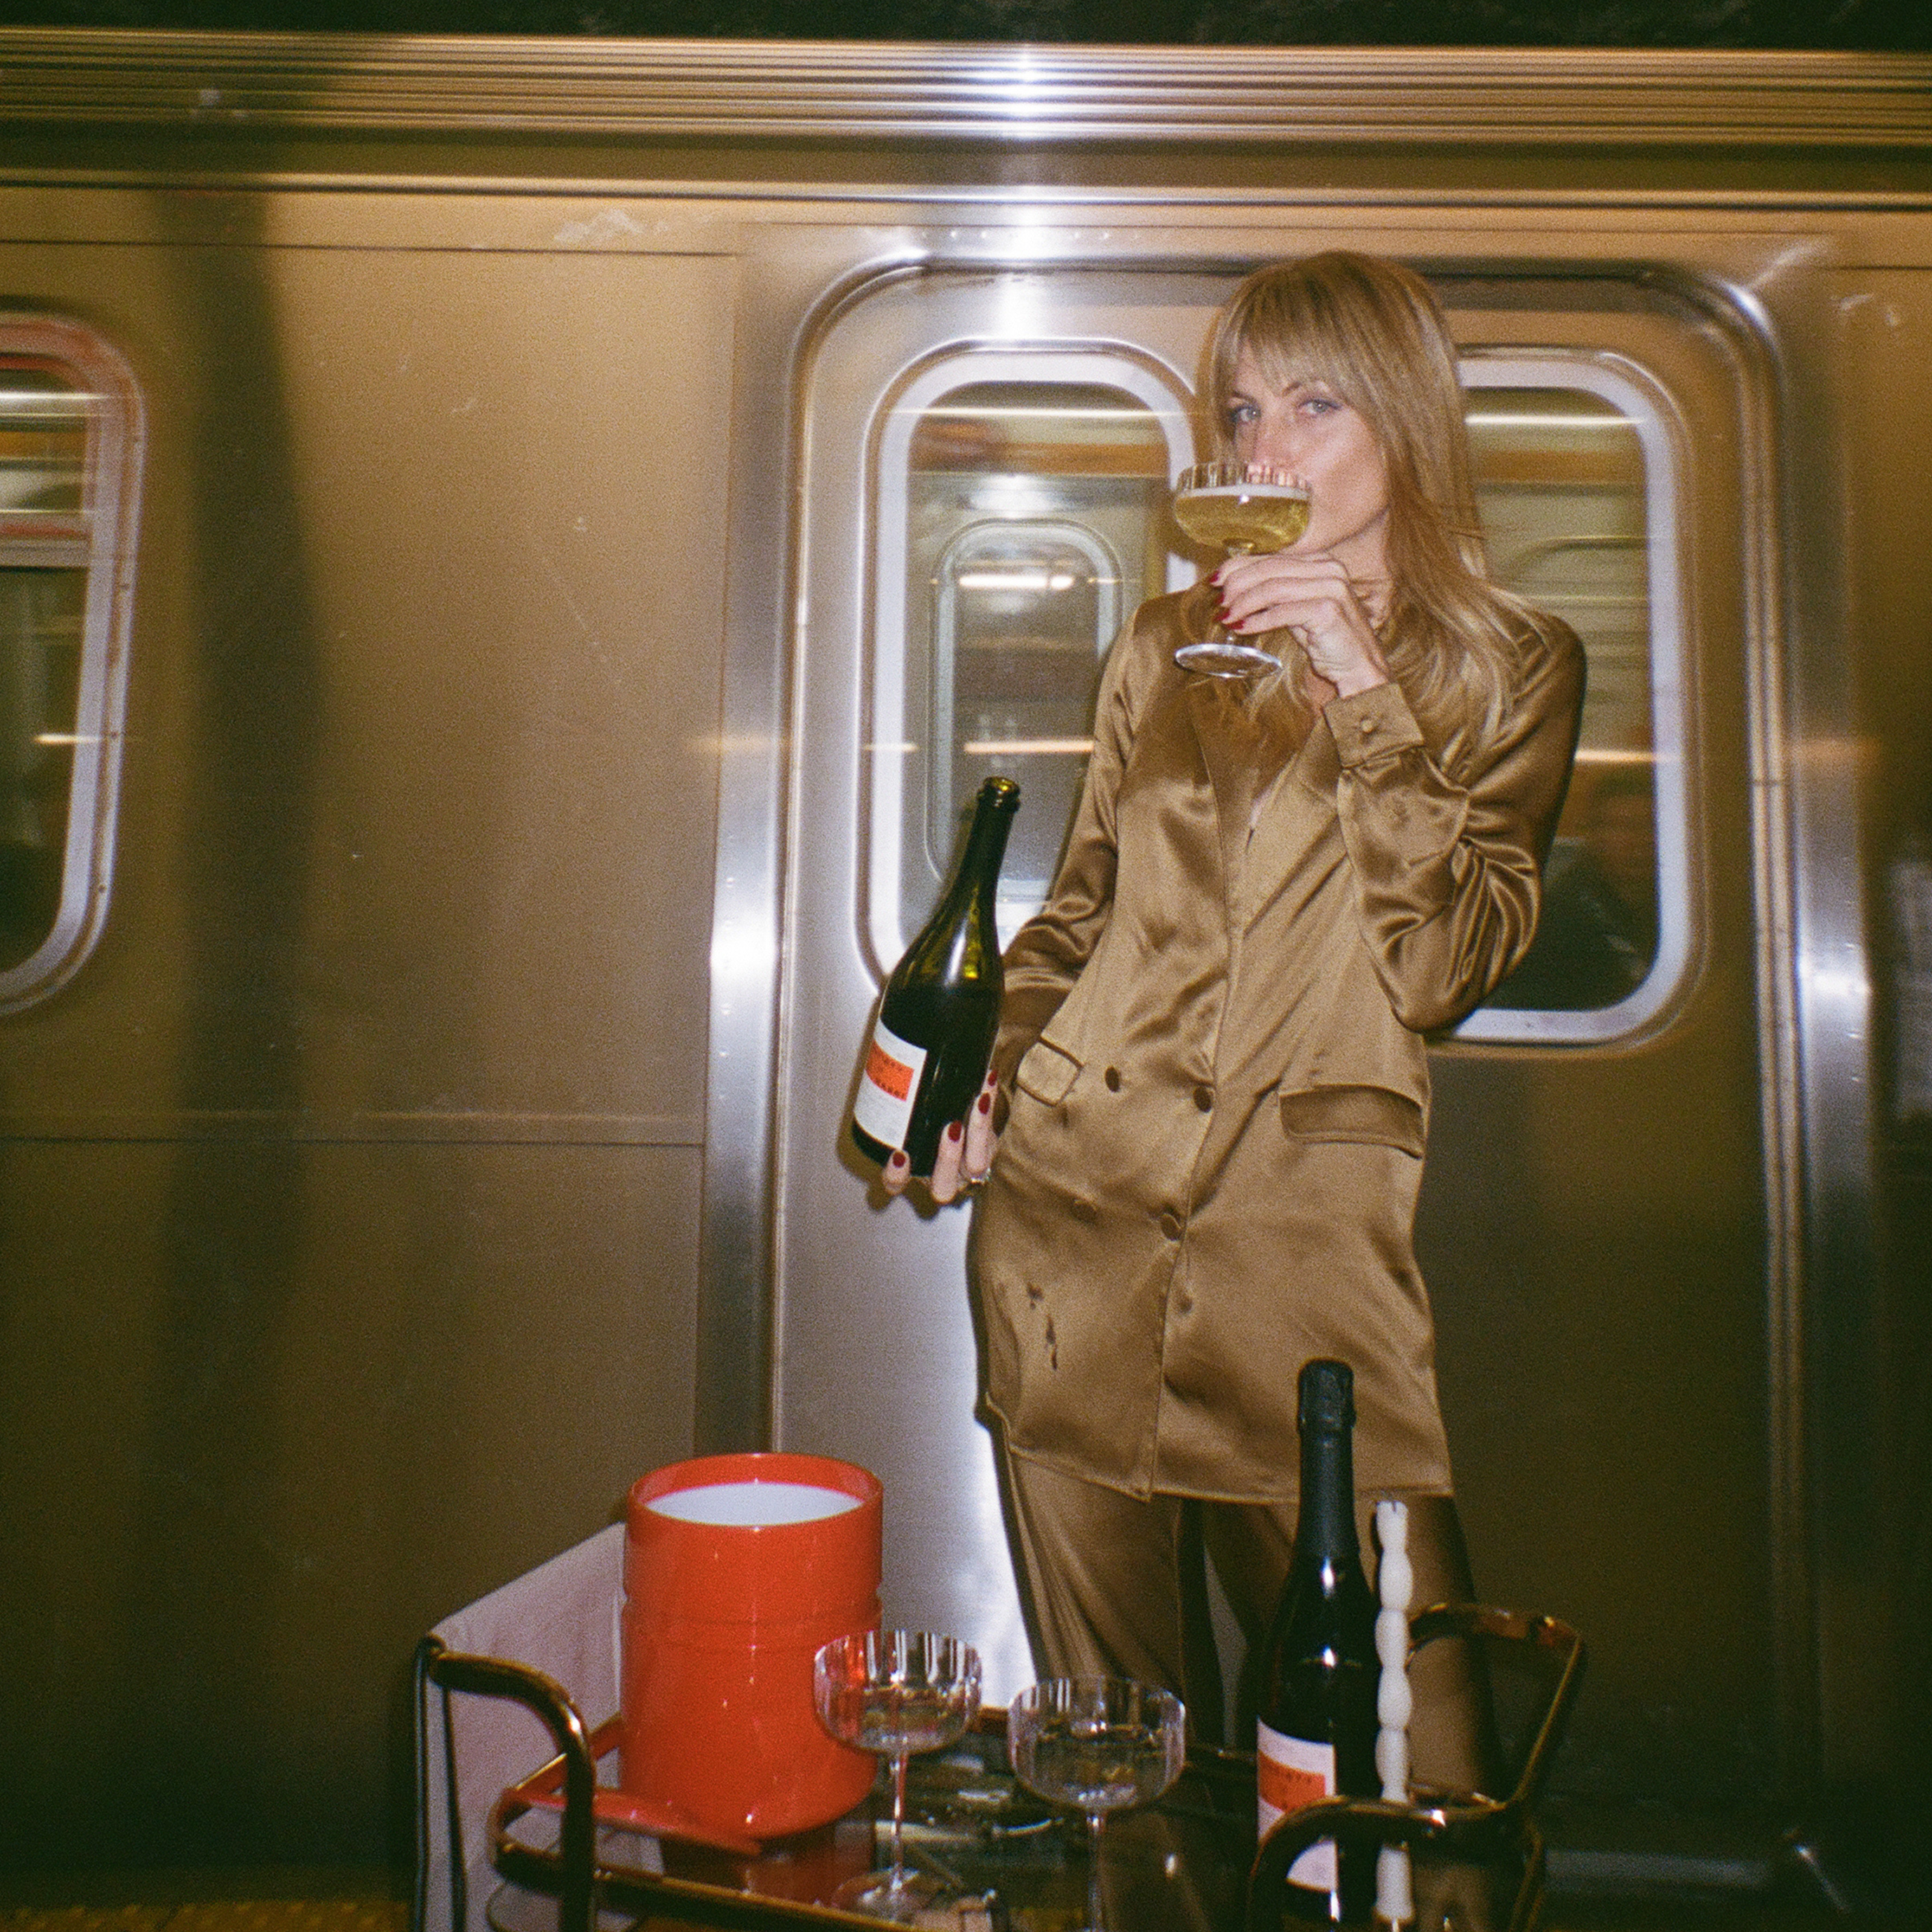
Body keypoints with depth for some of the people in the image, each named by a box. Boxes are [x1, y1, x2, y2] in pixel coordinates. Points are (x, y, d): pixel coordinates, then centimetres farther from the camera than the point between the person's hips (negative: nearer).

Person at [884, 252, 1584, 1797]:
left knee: (1406, 1755, 0)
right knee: (1113, 1734, 13)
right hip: (1068, 1204, 3)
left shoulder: (1513, 668, 6)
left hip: (1304, 1240, -2)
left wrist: (1359, 689, -12)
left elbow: (1444, 970, -6)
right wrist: (980, 1083, 4)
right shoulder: (1166, 646, 13)